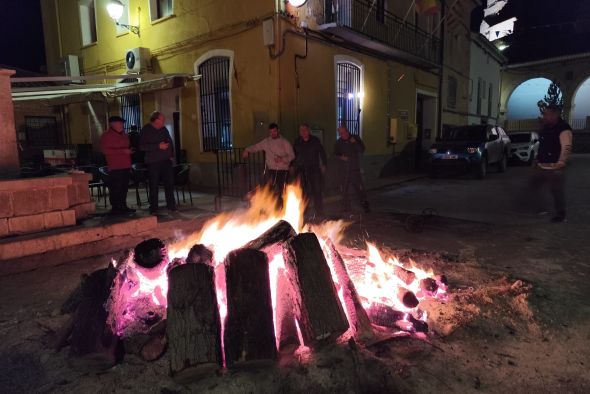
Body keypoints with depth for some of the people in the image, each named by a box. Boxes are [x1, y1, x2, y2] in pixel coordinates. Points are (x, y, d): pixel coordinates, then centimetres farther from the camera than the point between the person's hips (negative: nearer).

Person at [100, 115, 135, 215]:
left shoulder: (123, 135, 21)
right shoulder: (106, 135, -3)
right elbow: (105, 150, -12)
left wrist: (129, 150, 10)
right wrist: (123, 151, -16)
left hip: (125, 165, 7)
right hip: (115, 167, -7)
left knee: (124, 187, 8)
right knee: (115, 188, -8)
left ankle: (123, 206, 16)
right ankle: (115, 208, -2)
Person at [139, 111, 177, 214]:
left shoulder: (164, 129, 12)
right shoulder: (145, 130, -4)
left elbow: (170, 142, 22)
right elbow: (142, 146, -11)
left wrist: (171, 155, 11)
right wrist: (158, 146, -18)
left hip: (166, 160, 5)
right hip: (153, 162, -5)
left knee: (169, 183, 2)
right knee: (154, 185, -1)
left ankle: (171, 205, 11)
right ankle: (153, 208, 8)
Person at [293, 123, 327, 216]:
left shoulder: (315, 140, 4)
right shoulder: (297, 142, 9)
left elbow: (322, 152, 6)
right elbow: (293, 154, 14)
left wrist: (324, 164, 0)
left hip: (314, 169, -1)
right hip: (301, 169, 2)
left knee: (317, 190, -2)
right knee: (303, 190, 1)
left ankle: (319, 210, 7)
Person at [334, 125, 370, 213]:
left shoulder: (356, 138, 2)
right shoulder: (338, 142, 6)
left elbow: (362, 150, -3)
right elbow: (335, 154, 14)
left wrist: (355, 143, -19)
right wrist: (340, 157, -8)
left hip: (355, 169, -2)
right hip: (343, 170, 2)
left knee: (359, 188, -8)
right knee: (344, 189, 6)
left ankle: (365, 206, 2)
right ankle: (347, 208, 18)